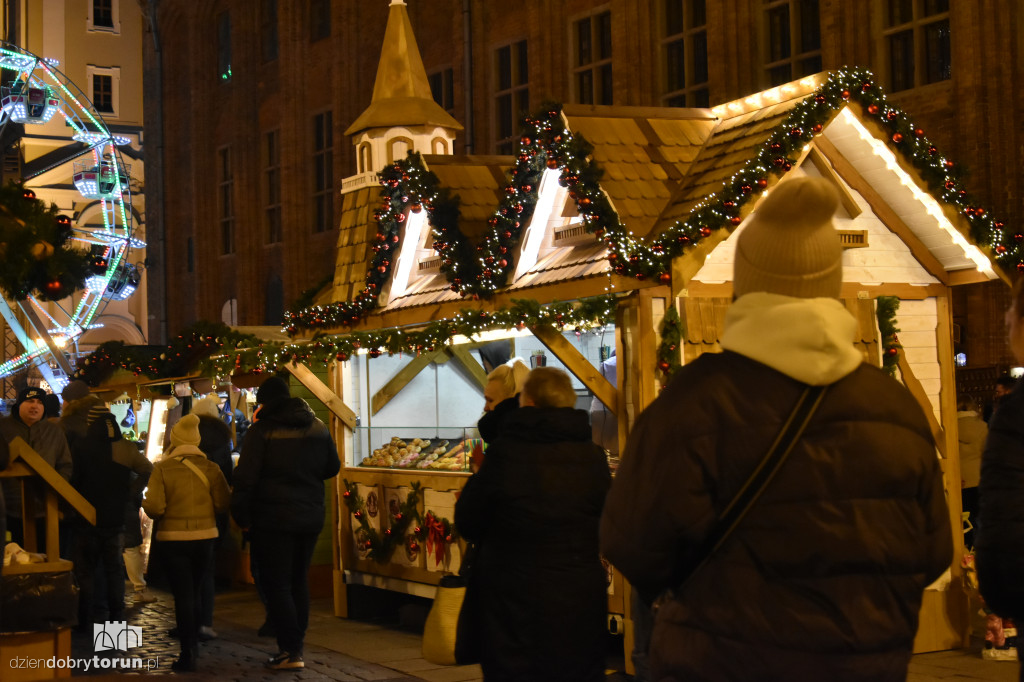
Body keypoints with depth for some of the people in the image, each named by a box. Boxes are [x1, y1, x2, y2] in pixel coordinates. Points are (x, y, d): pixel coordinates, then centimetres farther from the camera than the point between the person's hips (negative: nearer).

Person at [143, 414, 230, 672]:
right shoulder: (211, 468, -5)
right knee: (194, 594, 21)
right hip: (205, 537, 3)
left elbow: (154, 507, -17)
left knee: (183, 596, 4)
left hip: (174, 539, -3)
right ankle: (194, 646, 32)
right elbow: (223, 503, -9)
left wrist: (146, 503, 6)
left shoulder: (163, 468, -10)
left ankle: (188, 653, 0)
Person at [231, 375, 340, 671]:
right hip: (311, 517, 6)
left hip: (273, 517, -6)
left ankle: (290, 650, -5)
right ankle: (295, 645, 20)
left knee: (276, 583, 0)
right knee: (299, 581, 16)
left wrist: (241, 516, -5)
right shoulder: (317, 427, 6)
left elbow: (246, 477, -13)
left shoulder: (262, 430, -10)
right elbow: (333, 467, 15)